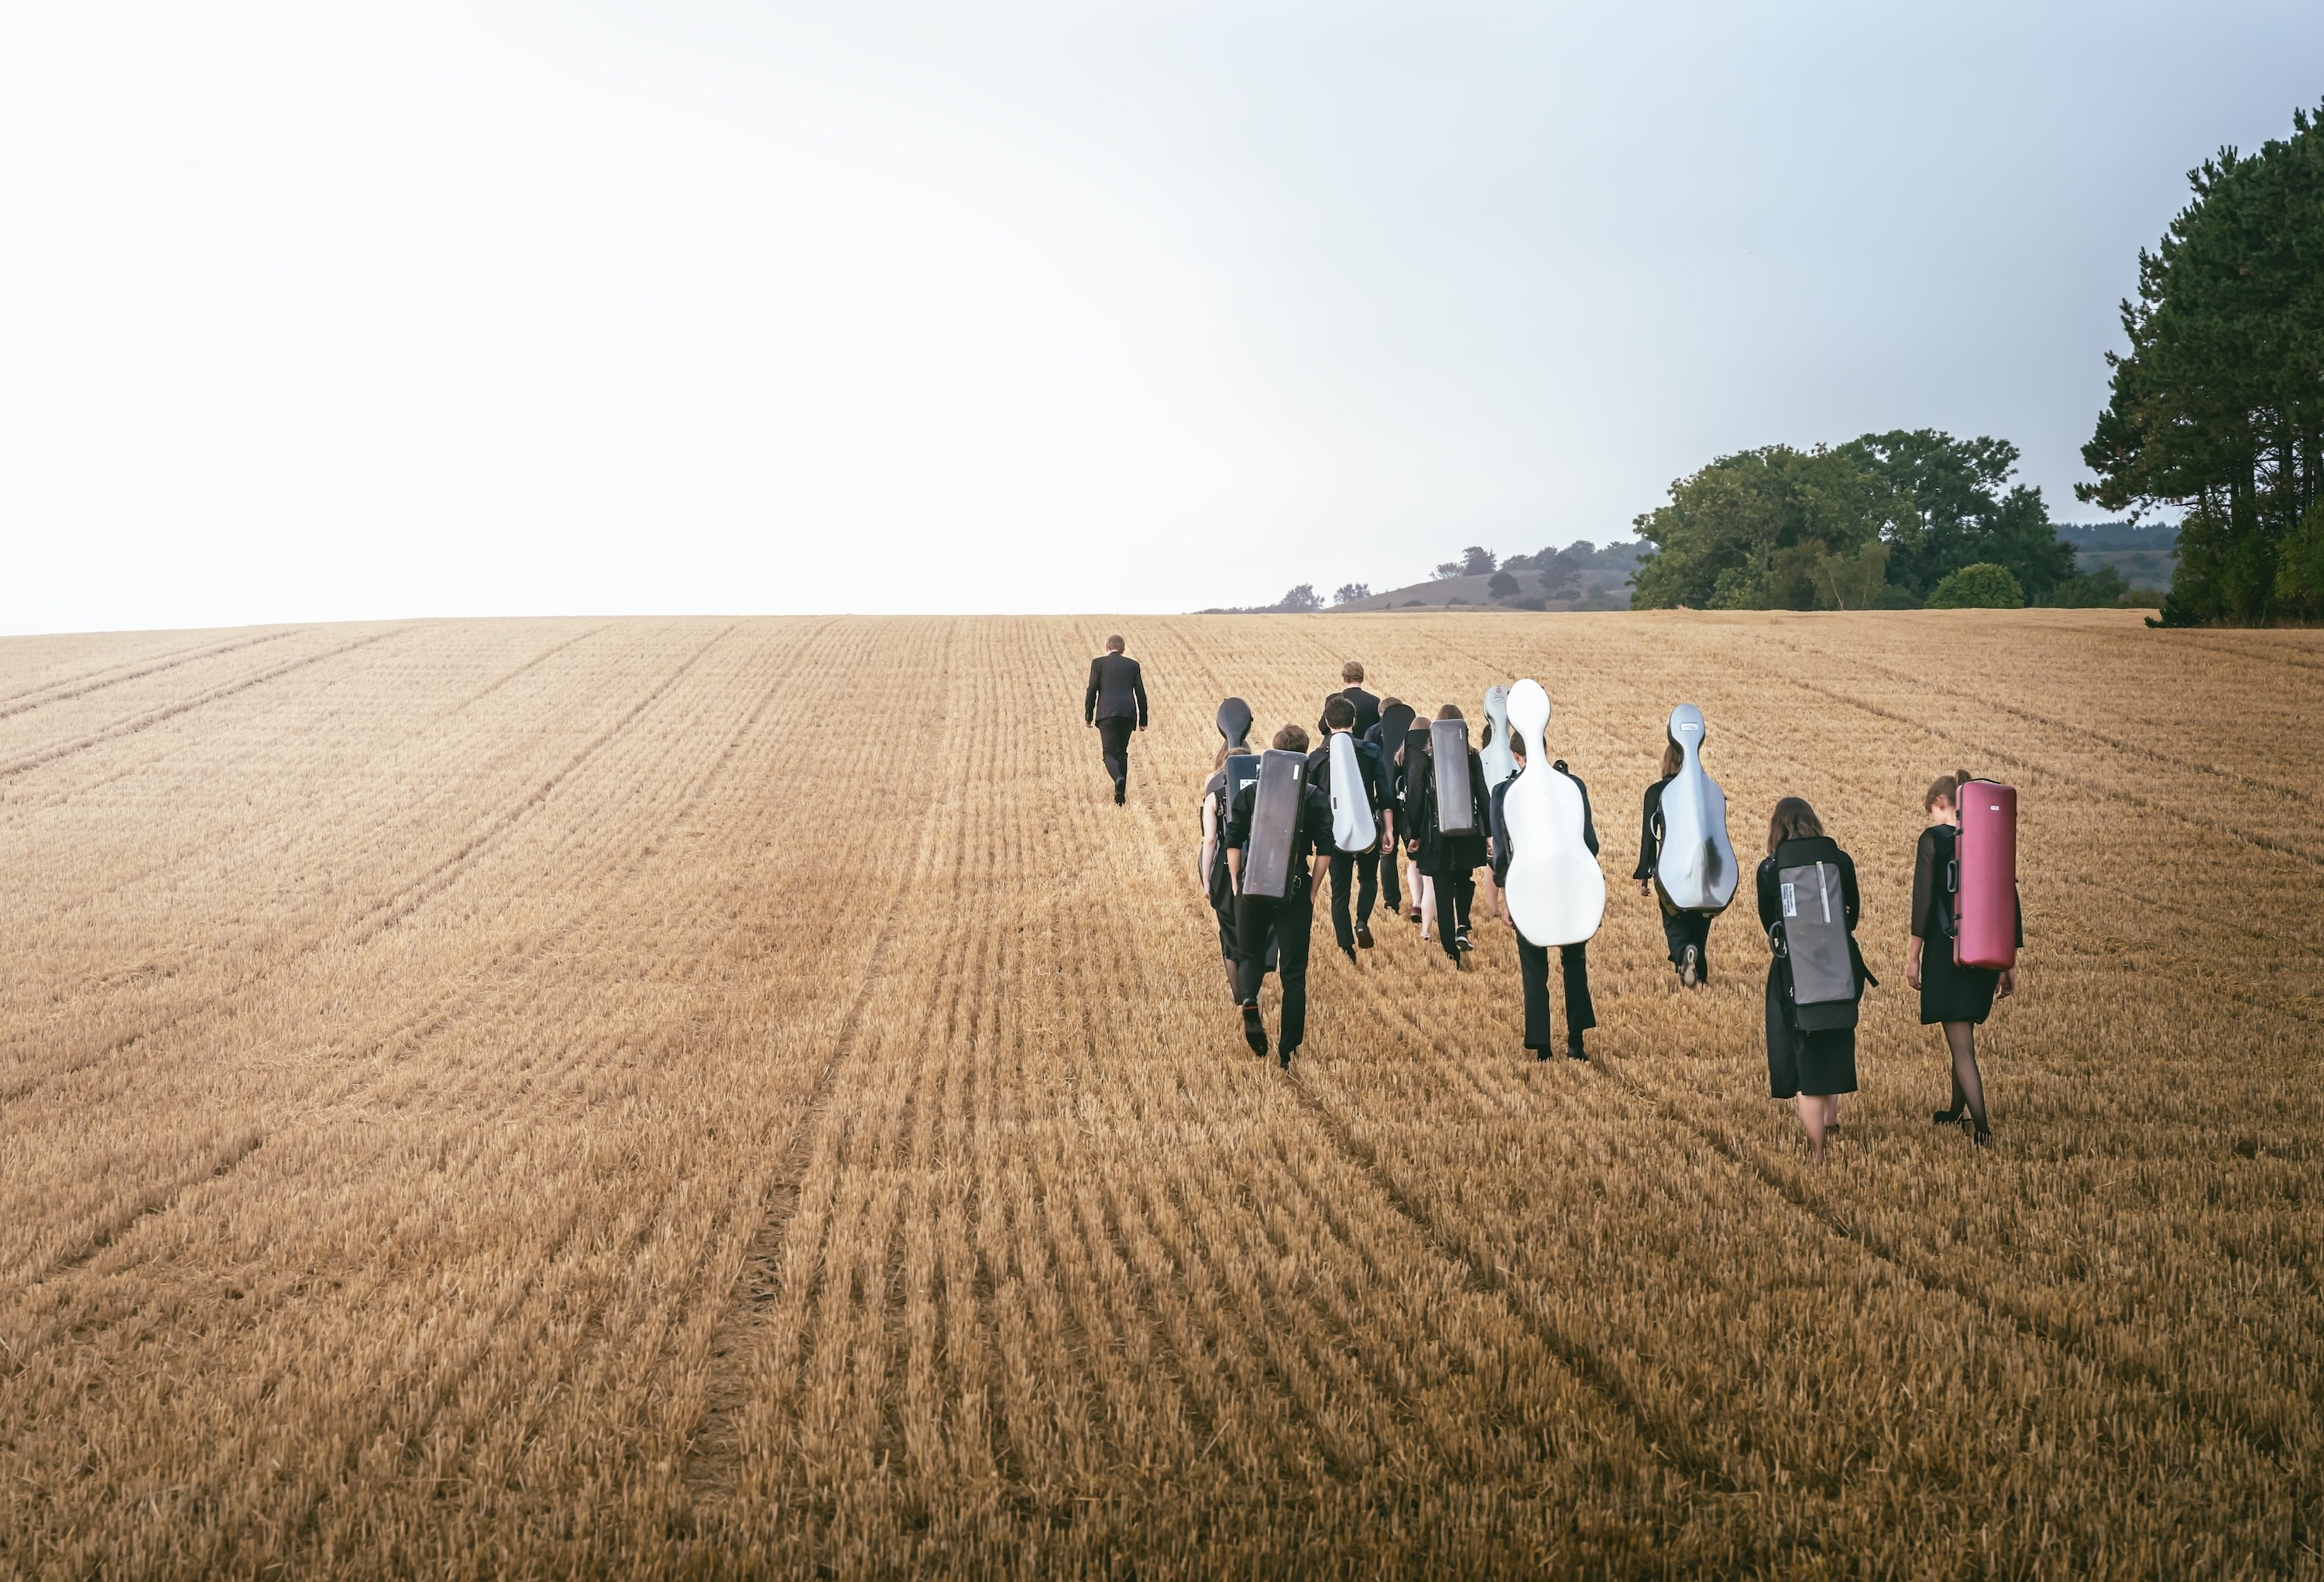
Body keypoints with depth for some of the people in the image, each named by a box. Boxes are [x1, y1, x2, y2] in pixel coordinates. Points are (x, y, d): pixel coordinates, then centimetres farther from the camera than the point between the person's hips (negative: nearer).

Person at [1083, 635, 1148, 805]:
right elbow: (1140, 693, 10)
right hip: (1128, 714, 3)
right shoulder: (1132, 665, 12)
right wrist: (1143, 719, 15)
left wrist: (1089, 716, 7)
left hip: (1107, 714, -3)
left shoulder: (1098, 663, 5)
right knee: (1122, 752, 14)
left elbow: (1092, 690, 0)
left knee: (1110, 752, -2)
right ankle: (1120, 797, 11)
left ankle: (1119, 778, -34)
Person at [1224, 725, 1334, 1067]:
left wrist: (1237, 885, 5)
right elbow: (1324, 849, -6)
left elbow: (1233, 842, -2)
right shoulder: (1316, 797, -1)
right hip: (1295, 891, -1)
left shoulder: (1248, 792, 2)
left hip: (1253, 889, 1)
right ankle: (1288, 1051, 7)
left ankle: (1249, 1002, -13)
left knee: (1251, 957, 20)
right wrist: (1313, 891, 2)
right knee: (1293, 972, 8)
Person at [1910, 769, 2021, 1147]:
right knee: (1963, 1036, 22)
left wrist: (1913, 955, -6)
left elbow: (1924, 900, -11)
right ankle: (1956, 1111, 36)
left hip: (1946, 951, -6)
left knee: (1961, 1043, -4)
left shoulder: (1933, 839, -7)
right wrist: (2008, 964, 14)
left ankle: (1981, 1128, -11)